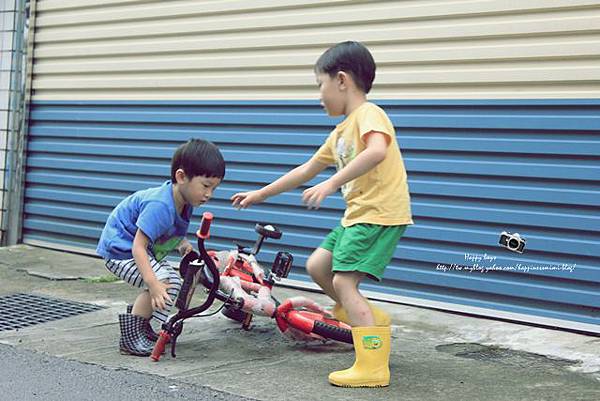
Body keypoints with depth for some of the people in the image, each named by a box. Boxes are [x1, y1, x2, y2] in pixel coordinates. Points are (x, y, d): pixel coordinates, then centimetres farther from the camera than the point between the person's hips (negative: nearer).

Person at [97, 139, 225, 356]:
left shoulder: (184, 201, -5)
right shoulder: (160, 206, -34)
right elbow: (138, 246, -36)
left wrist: (182, 244, -4)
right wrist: (153, 283, -43)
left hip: (143, 250, 10)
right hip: (121, 249, -10)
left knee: (174, 282, 10)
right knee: (162, 282, -24)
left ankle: (143, 327, 26)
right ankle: (131, 337, -12)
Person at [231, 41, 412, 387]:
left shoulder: (369, 114, -12)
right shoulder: (341, 132, 17)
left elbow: (377, 151, -34)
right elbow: (306, 171, 25)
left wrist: (331, 184, -37)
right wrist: (261, 194, 27)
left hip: (381, 214, -10)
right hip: (358, 215, 10)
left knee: (343, 281, -15)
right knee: (317, 266, 13)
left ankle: (373, 368, -12)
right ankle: (371, 320, 24)